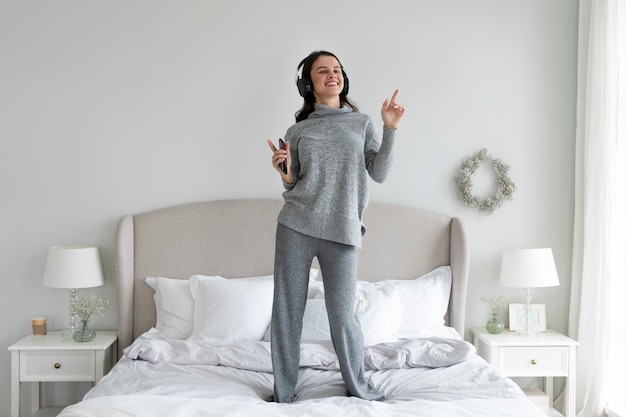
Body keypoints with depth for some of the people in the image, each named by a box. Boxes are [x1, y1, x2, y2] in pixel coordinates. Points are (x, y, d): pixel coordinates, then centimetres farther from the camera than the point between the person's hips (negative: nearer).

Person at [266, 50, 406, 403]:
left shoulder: (363, 123, 11)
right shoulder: (298, 130, 11)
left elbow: (380, 173, 2)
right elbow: (294, 185, 13)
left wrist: (390, 129, -5)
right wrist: (286, 174, -8)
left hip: (342, 231, -1)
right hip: (296, 227, 1)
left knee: (344, 317, -1)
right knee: (287, 312, 5)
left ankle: (359, 387, 24)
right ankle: (284, 393, 22)